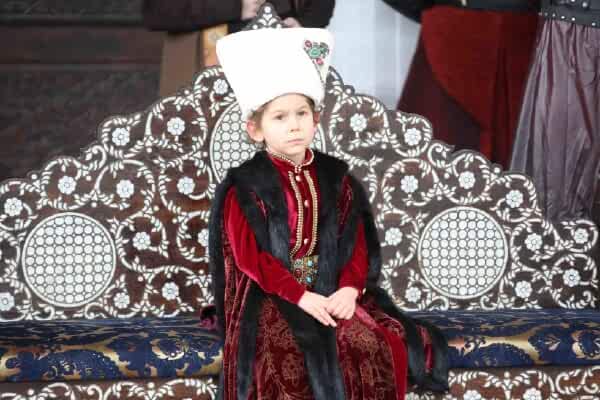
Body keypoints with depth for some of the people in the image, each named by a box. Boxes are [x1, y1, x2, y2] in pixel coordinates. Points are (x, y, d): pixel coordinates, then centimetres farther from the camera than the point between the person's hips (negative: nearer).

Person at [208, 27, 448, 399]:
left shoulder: (335, 177, 10)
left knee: (380, 343, -22)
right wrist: (301, 296, -20)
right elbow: (250, 256, -10)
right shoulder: (244, 187, -4)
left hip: (333, 292, 4)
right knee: (288, 354, -35)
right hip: (272, 299, -4)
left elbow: (357, 242, 7)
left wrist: (350, 288, -13)